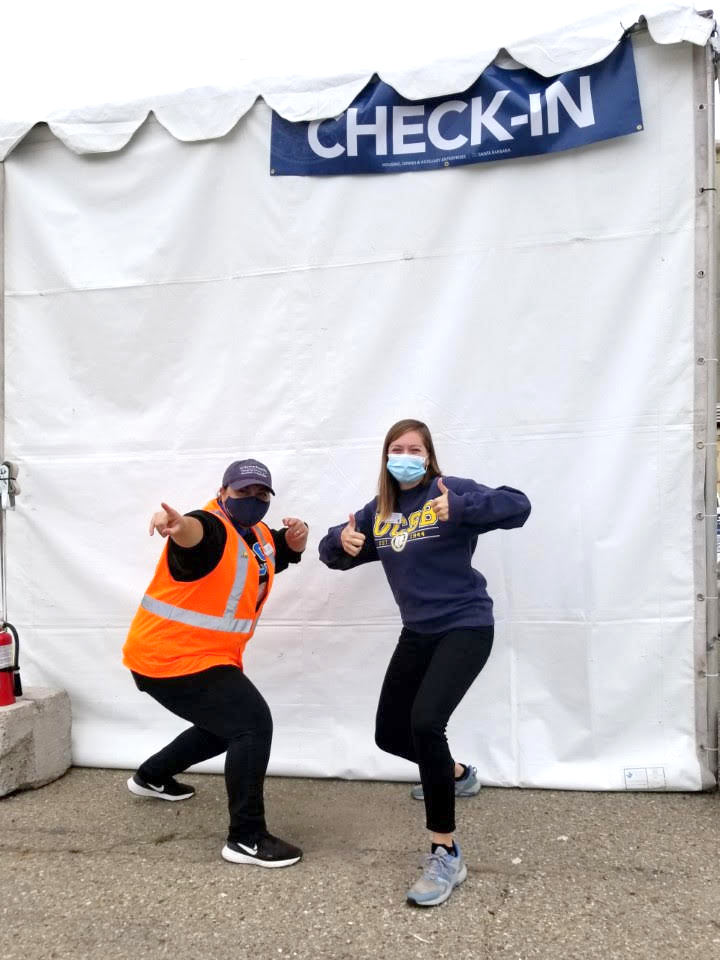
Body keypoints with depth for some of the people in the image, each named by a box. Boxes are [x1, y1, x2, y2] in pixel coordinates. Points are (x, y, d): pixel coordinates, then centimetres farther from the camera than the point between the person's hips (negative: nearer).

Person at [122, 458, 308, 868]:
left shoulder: (257, 534, 6)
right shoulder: (211, 528, -22)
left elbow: (285, 552, 22)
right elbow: (192, 531, -45)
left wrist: (297, 535, -3)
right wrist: (176, 524, -70)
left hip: (205, 657, 10)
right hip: (170, 659, -10)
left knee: (227, 724, 26)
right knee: (253, 723, -18)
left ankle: (151, 777, 47)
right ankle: (246, 839, -9)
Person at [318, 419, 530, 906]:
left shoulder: (450, 490, -11)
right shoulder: (378, 511, 5)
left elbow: (517, 506, -23)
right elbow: (332, 550, 9)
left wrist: (459, 509, -39)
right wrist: (341, 542, -15)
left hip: (465, 627, -7)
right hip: (418, 633, 7)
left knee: (425, 721, -26)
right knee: (390, 735, 15)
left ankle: (446, 855, -9)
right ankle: (455, 774, 48)